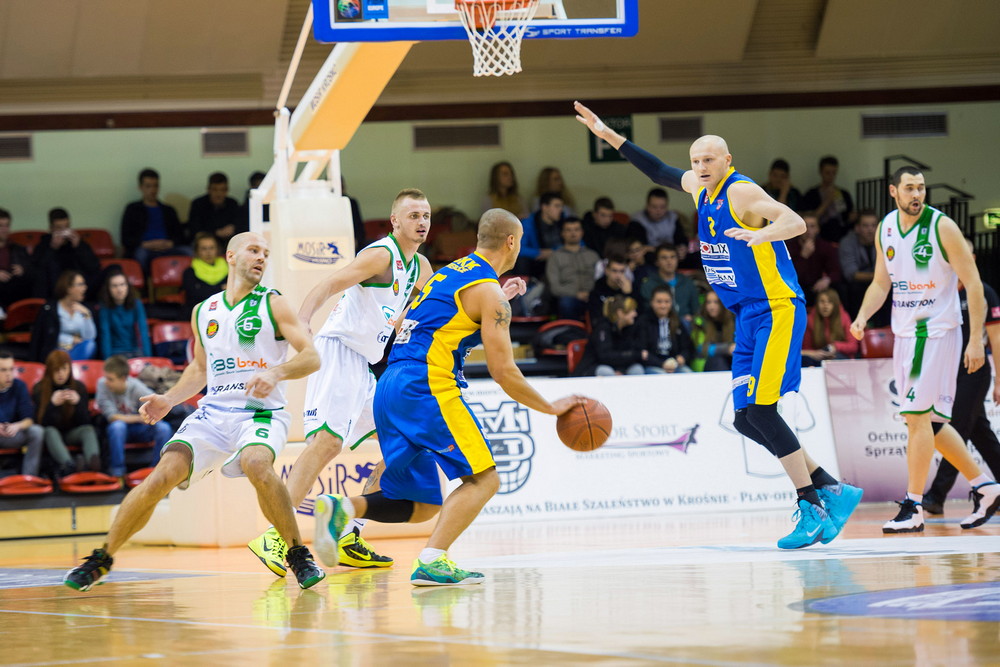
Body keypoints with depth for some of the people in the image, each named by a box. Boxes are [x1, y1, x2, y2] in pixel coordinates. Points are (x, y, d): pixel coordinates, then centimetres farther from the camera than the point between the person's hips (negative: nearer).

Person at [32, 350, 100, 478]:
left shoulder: (79, 387, 2)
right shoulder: (39, 389, -2)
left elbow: (85, 422, -3)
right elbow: (40, 422, -11)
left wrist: (78, 403, -22)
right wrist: (53, 404, -28)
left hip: (72, 433, 2)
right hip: (50, 434, -2)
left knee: (88, 430, -30)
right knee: (50, 432, -35)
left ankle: (93, 461, -63)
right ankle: (69, 466, -62)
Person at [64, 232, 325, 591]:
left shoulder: (272, 305, 0)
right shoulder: (203, 312, 13)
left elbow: (312, 357, -9)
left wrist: (276, 372, -27)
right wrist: (169, 400, 9)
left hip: (260, 412, -3)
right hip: (213, 411, 3)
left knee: (257, 465, -36)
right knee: (163, 475, -15)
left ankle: (299, 555, -17)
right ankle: (101, 558, 0)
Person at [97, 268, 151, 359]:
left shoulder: (136, 304, -1)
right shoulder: (104, 308, -9)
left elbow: (143, 331, -8)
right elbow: (105, 335, -13)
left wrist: (147, 356, -19)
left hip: (135, 350, 2)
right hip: (116, 352, -2)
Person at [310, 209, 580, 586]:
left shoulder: (448, 272, 23)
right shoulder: (490, 292, -4)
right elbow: (503, 372, -7)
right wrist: (550, 408, 4)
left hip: (390, 386, 9)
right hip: (427, 386, -8)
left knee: (423, 505, 12)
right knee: (484, 478, -4)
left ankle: (343, 509, -9)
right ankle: (431, 562, -18)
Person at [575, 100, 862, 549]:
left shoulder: (742, 192, -15)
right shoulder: (700, 188, 10)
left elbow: (796, 222, -29)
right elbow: (659, 172, 29)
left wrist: (760, 235, -49)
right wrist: (609, 136, 26)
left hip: (777, 311, -9)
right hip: (748, 317, 9)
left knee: (760, 410, -17)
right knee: (746, 420, 5)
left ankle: (810, 509, -13)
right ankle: (832, 490, 12)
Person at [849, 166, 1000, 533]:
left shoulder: (941, 227, -13)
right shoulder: (885, 229, 5)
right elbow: (881, 283, 16)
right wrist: (862, 317, -2)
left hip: (938, 331, -7)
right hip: (905, 333, 7)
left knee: (918, 416, -12)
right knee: (931, 421, 11)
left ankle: (913, 507, -7)